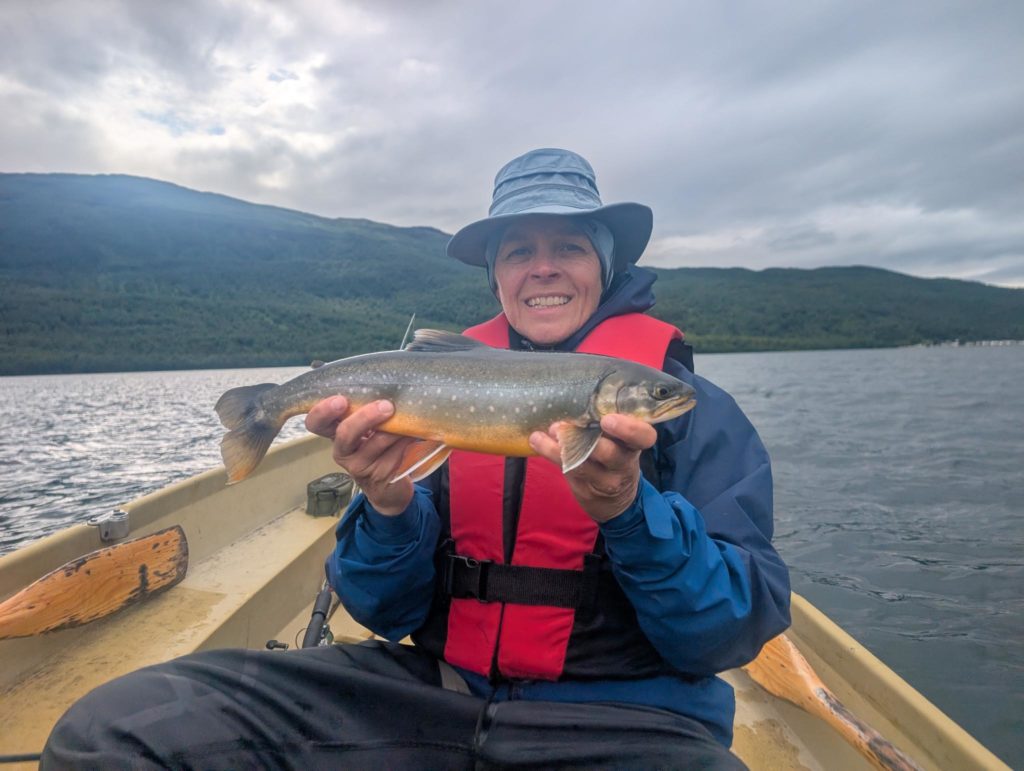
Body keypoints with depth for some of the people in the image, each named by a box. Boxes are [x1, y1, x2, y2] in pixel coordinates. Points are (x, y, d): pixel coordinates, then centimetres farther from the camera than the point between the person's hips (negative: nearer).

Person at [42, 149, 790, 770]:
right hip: (433, 689, 2)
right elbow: (388, 615, 5)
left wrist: (629, 509, -25)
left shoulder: (691, 405, -3)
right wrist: (388, 507, -17)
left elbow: (738, 634, -7)